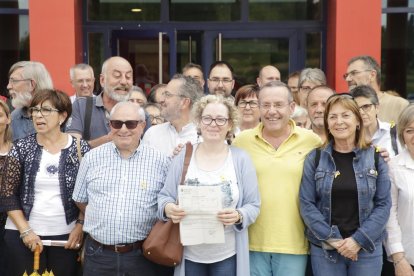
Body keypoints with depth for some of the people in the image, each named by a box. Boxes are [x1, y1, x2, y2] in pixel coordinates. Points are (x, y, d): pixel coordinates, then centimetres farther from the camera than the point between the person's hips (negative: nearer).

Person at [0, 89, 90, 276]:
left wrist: (80, 226, -4)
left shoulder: (80, 149, -1)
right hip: (23, 235, 0)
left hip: (66, 235, 0)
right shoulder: (21, 148, -1)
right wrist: (25, 230, -8)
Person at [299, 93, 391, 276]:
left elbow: (383, 204, -1)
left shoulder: (375, 157, 2)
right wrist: (332, 239, -12)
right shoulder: (314, 158, 1)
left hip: (367, 248, 0)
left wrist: (359, 240, -11)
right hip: (324, 249, 0)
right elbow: (306, 204, -3)